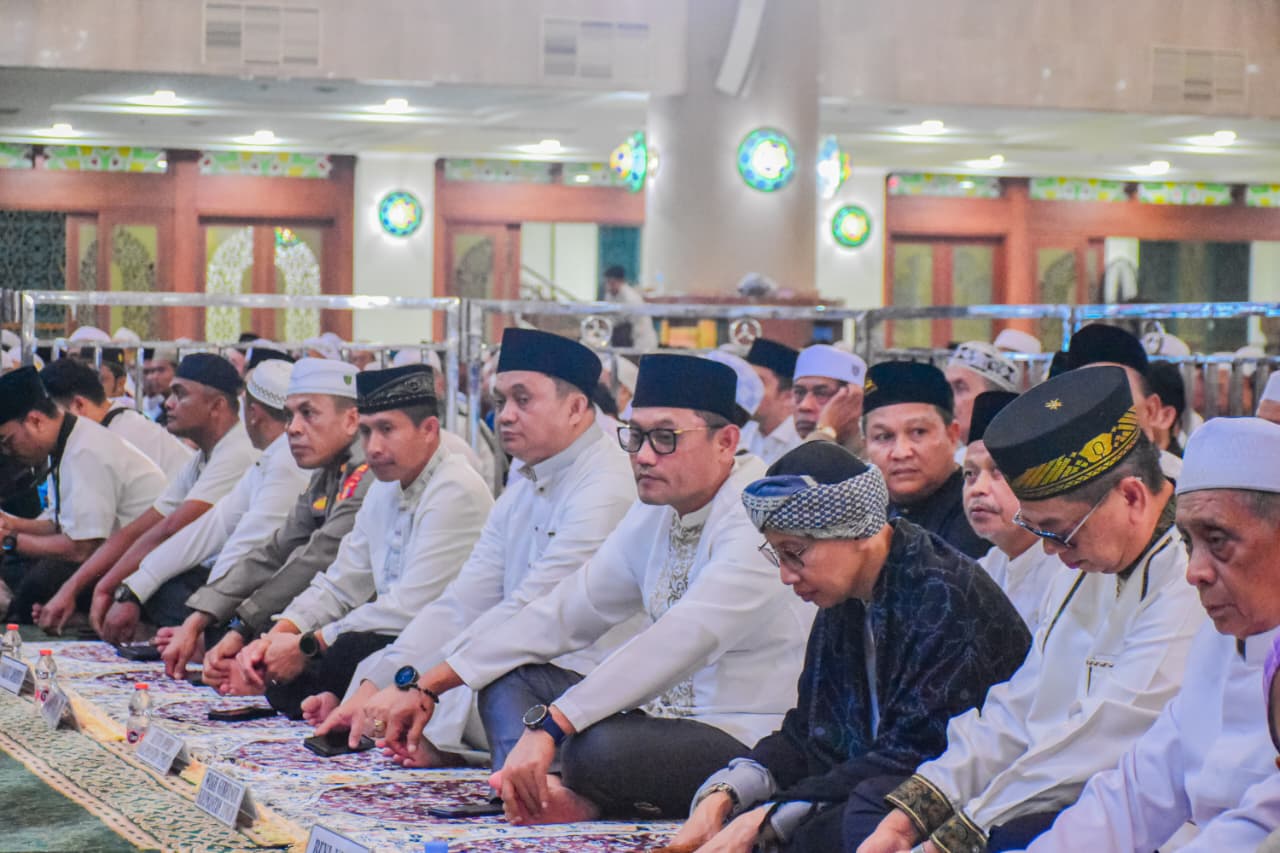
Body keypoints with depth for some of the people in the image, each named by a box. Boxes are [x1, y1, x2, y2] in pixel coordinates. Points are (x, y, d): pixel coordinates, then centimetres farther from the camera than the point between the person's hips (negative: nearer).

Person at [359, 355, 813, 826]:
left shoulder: (757, 517, -19)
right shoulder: (656, 511, 10)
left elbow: (681, 640, -31)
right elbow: (567, 611, 13)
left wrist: (549, 725, -38)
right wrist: (430, 685, 8)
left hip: (744, 742, -10)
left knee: (600, 746, -37)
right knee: (507, 678, 4)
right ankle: (547, 793, -22)